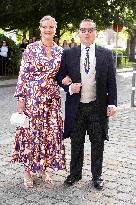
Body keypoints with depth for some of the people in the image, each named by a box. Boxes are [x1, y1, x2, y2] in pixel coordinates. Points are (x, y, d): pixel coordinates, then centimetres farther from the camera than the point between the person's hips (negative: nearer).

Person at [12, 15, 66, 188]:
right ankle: (27, 170, 20)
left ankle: (43, 167, 26)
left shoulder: (60, 51, 6)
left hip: (51, 99, 4)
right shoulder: (31, 48, -5)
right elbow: (23, 75, -6)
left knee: (50, 133, 7)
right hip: (32, 97, -4)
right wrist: (20, 98, -10)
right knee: (30, 132, 3)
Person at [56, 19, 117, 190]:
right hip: (76, 106, 1)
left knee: (97, 142, 9)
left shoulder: (106, 54, 3)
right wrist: (69, 87, -12)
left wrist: (112, 103, -4)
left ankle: (97, 175, 26)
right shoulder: (68, 54, 3)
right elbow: (60, 75, 8)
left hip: (98, 106, 0)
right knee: (76, 143, 12)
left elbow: (111, 81, 2)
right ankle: (75, 173, 29)